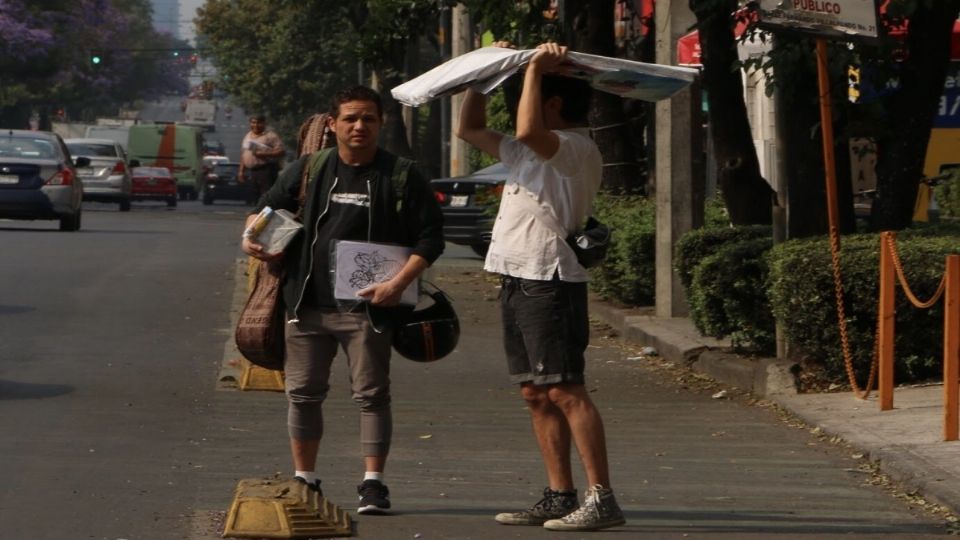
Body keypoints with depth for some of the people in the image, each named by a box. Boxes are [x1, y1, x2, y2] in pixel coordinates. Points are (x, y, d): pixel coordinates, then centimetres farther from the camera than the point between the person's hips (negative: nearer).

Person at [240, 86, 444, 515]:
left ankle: (373, 482, 6)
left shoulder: (400, 177, -2)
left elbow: (430, 237, -3)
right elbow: (267, 207, 20)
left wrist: (399, 283, -14)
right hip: (308, 302, 3)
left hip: (367, 306, -3)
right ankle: (304, 479, 20)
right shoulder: (308, 170, 8)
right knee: (303, 394, 9)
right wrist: (253, 234, -2)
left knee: (371, 395, 0)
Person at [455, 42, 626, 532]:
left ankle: (601, 499, -15)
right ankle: (559, 496, 12)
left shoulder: (578, 149, -9)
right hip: (516, 280, 10)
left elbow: (528, 131, -29)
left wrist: (535, 68, -17)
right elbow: (469, 129, 31)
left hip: (549, 281, -10)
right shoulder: (528, 154, 21)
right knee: (536, 394, 9)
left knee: (564, 392, -14)